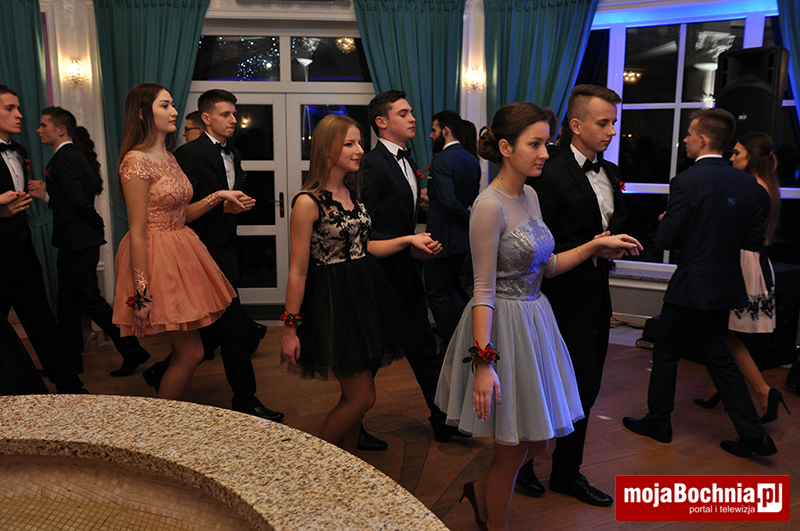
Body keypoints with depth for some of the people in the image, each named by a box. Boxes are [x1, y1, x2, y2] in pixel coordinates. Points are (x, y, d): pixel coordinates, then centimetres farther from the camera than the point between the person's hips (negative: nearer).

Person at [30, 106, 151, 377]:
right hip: (74, 242, 10)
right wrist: (46, 194, 4)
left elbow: (79, 199, -24)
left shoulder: (63, 157, -16)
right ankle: (70, 358, 27)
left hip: (77, 243, -10)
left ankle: (132, 351, 4)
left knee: (90, 299, -3)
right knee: (67, 303, 16)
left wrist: (96, 223, -10)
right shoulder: (75, 154, 14)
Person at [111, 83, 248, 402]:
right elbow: (138, 232, -18)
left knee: (185, 353, 12)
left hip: (181, 254, 9)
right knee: (191, 353, -4)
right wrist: (142, 292, -19)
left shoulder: (168, 157, 12)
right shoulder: (136, 160, -15)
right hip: (157, 258, -9)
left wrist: (219, 196, 3)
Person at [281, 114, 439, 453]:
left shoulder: (352, 193, 10)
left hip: (364, 297, 8)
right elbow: (297, 271, -14)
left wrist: (408, 240, 8)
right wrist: (290, 328, -12)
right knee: (362, 396, -3)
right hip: (334, 302, -7)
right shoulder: (308, 202, -14)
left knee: (354, 395, 13)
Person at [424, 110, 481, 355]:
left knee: (437, 293, 5)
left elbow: (449, 201, -30)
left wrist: (469, 218, -12)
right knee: (453, 287, 24)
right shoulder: (472, 160, 7)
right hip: (463, 237, 9)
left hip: (442, 238, -9)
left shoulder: (441, 160, -18)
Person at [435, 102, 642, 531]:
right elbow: (484, 290, -21)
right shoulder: (490, 205, -19)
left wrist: (597, 244, 5)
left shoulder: (529, 196, 7)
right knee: (512, 448, 7)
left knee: (538, 440, 17)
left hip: (534, 319, 8)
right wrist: (484, 361, -24)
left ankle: (483, 490, 41)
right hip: (504, 326, -8)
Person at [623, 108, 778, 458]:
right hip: (726, 287, 7)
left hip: (691, 286, -6)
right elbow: (756, 240, 5)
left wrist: (664, 222, 5)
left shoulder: (686, 182, -18)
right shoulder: (747, 183, 2)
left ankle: (658, 421, 26)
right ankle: (752, 434, 17)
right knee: (718, 356, 17)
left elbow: (666, 240, -16)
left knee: (666, 352, 11)